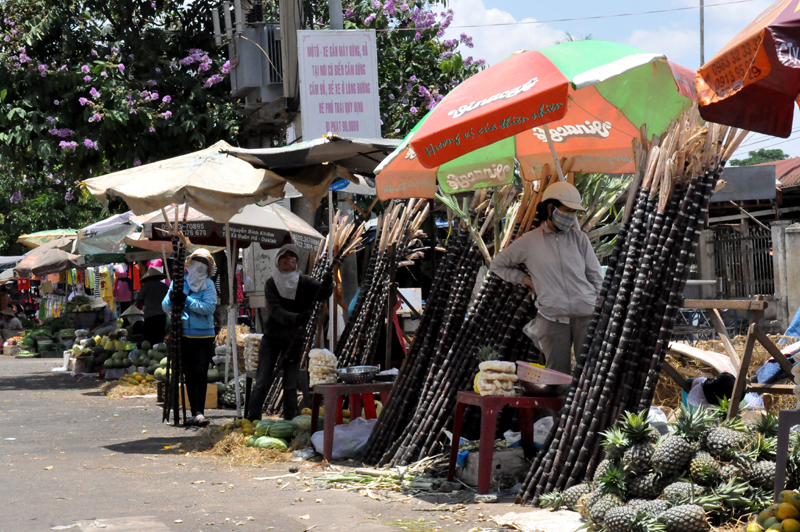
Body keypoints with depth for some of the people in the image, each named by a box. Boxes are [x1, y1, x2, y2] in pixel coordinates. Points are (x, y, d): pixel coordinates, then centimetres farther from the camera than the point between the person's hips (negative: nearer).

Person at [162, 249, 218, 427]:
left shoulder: (208, 285, 0)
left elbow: (209, 307, -13)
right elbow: (165, 307, 4)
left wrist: (187, 300, -21)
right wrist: (171, 298, -18)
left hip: (203, 336, -3)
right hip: (184, 335, 3)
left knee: (200, 373, -8)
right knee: (189, 375, 6)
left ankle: (200, 412, -11)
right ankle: (194, 412, 11)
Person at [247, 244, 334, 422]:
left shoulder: (305, 283, -1)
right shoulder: (271, 284, -3)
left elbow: (323, 293, -18)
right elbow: (275, 310, -16)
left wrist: (327, 284, -43)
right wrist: (295, 318, -34)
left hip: (295, 340, 0)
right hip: (271, 338, 0)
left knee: (290, 385, 2)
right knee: (262, 383, -1)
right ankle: (252, 420, 3)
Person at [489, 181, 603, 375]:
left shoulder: (579, 238, 10)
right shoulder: (529, 242, 6)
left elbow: (595, 276, 15)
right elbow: (497, 265, 17)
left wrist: (588, 303, 7)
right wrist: (526, 280, 7)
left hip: (585, 315, 1)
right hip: (553, 318, -1)